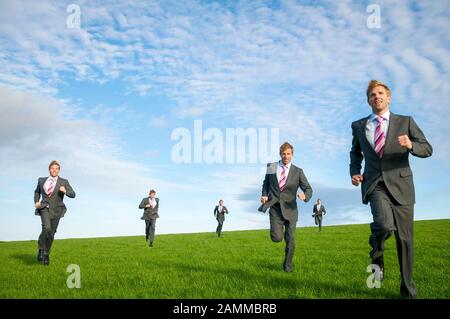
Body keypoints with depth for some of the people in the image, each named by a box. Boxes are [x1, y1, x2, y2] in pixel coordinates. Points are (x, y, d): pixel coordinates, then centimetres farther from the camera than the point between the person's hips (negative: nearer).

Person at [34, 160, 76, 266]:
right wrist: (36, 202, 9)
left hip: (56, 210, 0)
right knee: (46, 228, -25)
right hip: (44, 208, 0)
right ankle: (41, 249, -5)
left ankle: (46, 254, 26)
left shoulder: (64, 182, 2)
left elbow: (73, 194, -5)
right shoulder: (42, 180, 9)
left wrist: (65, 191, -26)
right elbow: (37, 191, 26)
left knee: (51, 234, 6)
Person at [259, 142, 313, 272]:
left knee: (290, 240, 3)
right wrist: (264, 195, 2)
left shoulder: (298, 171, 1)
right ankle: (279, 229, 23)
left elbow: (308, 188, 0)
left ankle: (287, 265, 25)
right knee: (276, 238, -15)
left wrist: (305, 196, -23)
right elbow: (266, 182, 21)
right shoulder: (271, 167, 5)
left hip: (290, 209, 0)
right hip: (275, 208, 0)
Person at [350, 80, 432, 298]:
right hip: (375, 184, 0)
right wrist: (354, 171, 8)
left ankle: (408, 290, 22)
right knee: (384, 224, -29)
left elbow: (427, 149, 0)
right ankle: (377, 256, 5)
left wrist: (411, 145, -22)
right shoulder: (358, 126, 11)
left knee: (404, 238, 4)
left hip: (400, 186, 0)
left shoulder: (405, 122, 6)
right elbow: (355, 152, 27)